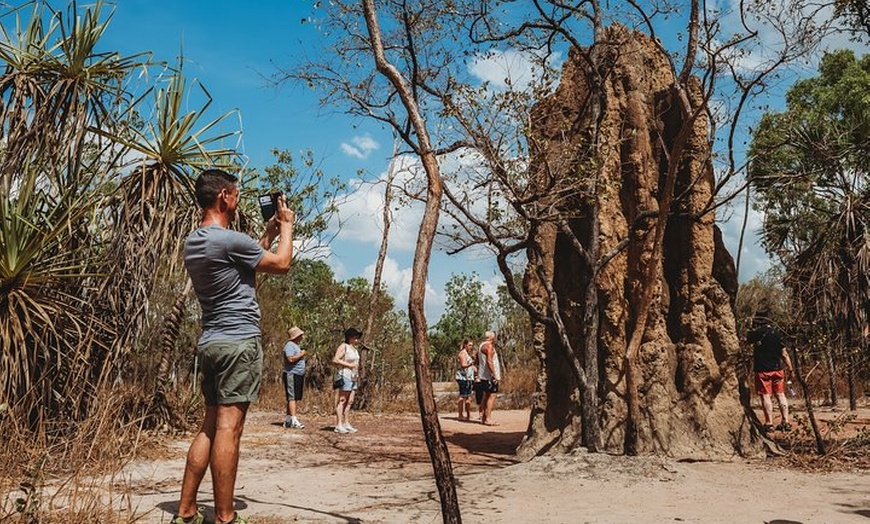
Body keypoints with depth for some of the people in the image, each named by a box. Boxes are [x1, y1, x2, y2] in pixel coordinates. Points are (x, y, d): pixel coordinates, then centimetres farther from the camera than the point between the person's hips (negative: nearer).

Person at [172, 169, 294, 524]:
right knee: (228, 428, -7)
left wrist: (270, 232, 27)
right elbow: (281, 264, -1)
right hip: (239, 342, -9)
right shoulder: (230, 240, -14)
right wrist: (287, 225, 13)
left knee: (210, 426, 12)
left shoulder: (193, 243, 14)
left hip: (211, 342, 9)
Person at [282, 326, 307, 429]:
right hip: (291, 374, -10)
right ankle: (294, 421, -16)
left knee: (294, 398, 10)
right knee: (292, 398, -12)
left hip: (298, 375, 10)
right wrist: (301, 354, -13)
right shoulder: (289, 345, -11)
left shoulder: (296, 345, 20)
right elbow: (291, 359, -24)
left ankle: (288, 420, 14)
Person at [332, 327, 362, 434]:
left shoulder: (354, 349, 19)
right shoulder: (343, 346, -8)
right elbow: (335, 360, -17)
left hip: (353, 377, 9)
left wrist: (357, 365, 9)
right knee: (342, 401, -8)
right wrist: (349, 364, -16)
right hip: (344, 376, -9)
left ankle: (346, 424, 14)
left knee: (350, 402, 9)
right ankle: (338, 425, -8)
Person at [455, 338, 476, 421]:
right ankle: (461, 415, -7)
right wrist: (471, 363, -39)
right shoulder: (462, 353, -10)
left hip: (468, 378, 10)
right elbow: (463, 365, -23)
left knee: (468, 397, 9)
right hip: (463, 378, -10)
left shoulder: (466, 354, 22)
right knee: (463, 396, -9)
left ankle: (468, 415, 13)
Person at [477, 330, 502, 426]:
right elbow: (489, 361, -23)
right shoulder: (489, 346, -13)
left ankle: (483, 417, 18)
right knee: (492, 395, -11)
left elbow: (477, 360, 23)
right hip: (490, 376, -10)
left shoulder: (481, 345, 17)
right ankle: (488, 418, -17)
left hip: (484, 376, 10)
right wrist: (494, 375, -23)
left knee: (486, 396, 14)